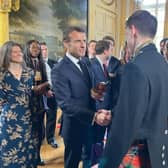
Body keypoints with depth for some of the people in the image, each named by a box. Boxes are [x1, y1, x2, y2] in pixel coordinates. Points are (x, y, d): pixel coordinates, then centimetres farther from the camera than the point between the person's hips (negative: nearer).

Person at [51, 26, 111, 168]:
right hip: (75, 125, -7)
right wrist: (94, 116, -34)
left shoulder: (86, 65, 6)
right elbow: (65, 103, -26)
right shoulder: (59, 70, -20)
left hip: (91, 124, 7)